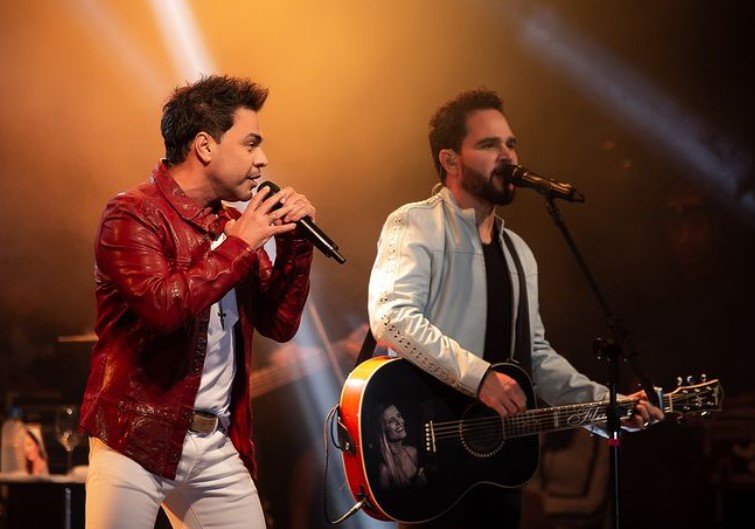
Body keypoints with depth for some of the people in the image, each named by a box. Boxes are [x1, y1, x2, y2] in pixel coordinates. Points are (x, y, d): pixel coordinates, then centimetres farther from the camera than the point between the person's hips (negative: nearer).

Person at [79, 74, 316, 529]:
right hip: (138, 440, -6)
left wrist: (294, 244, 1)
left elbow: (280, 325, 13)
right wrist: (240, 245, -15)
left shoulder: (232, 223, 12)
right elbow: (164, 304, -24)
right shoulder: (133, 215, -8)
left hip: (218, 448, 6)